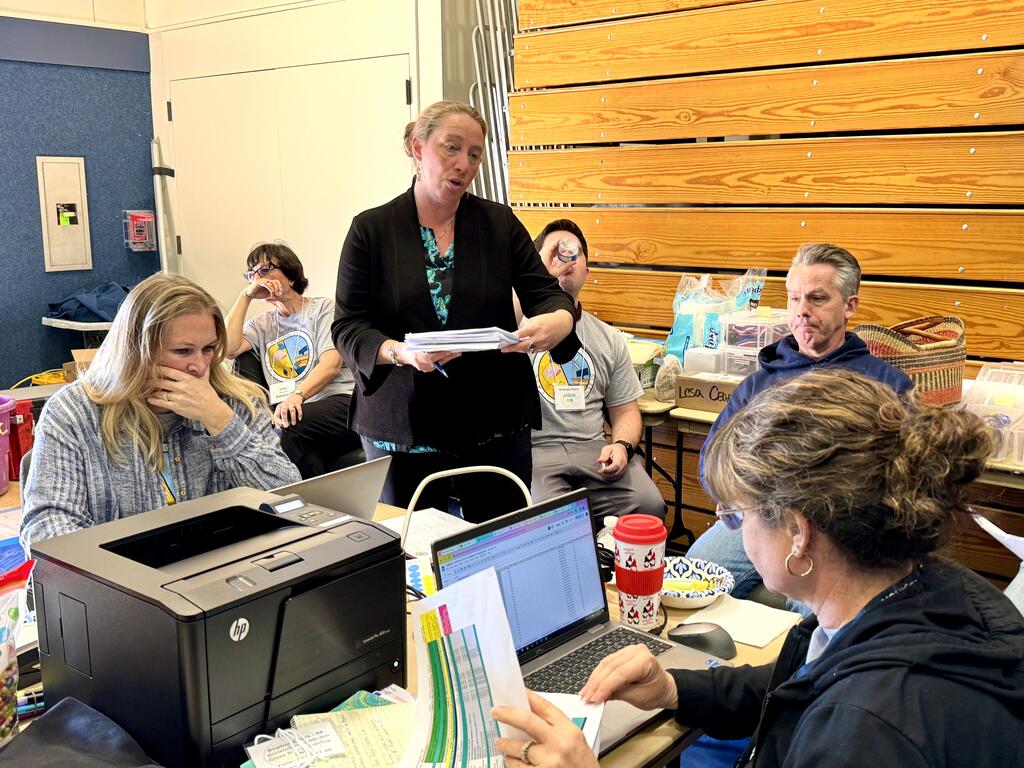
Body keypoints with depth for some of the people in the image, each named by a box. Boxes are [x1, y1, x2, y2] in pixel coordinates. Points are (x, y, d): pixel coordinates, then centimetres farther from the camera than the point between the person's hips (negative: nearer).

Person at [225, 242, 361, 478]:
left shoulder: (323, 308, 11)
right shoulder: (262, 325, 24)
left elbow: (332, 364, -5)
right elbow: (228, 349, 3)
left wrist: (298, 395, -23)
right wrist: (245, 296, 9)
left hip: (336, 401, -3)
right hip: (286, 410, 3)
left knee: (285, 428, -34)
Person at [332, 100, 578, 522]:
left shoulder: (500, 223, 5)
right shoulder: (371, 229, 0)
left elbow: (545, 292, 1)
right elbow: (347, 328, -3)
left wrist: (559, 320, -24)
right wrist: (401, 353, -24)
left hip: (495, 424, 2)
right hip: (402, 426, -1)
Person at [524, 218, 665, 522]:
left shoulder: (609, 338, 20)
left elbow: (625, 411, 20)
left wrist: (622, 445, -4)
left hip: (594, 449, 4)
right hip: (533, 450, -4)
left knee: (649, 507, -21)